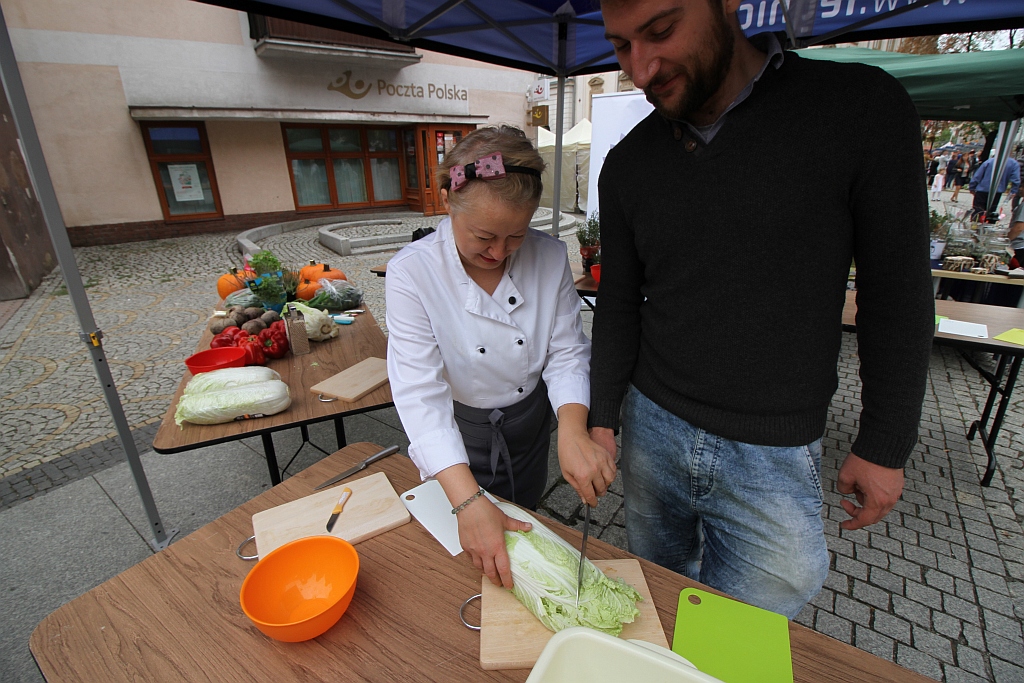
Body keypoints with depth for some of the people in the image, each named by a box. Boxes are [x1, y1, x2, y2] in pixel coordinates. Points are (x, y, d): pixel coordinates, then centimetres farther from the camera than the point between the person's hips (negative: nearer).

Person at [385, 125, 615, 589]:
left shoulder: (549, 257, -16)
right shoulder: (413, 272, -25)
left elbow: (566, 351, -13)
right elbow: (421, 392, -32)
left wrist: (573, 430, -33)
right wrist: (467, 501, -41)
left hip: (529, 423, 4)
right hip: (453, 434, -3)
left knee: (523, 536, 29)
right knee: (467, 566, 20)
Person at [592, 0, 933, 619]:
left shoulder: (863, 110, -11)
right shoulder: (628, 164, -2)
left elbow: (897, 296, -6)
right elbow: (619, 305, 2)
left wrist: (886, 447, -2)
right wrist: (602, 422, -2)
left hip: (775, 455, -2)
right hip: (652, 428, 4)